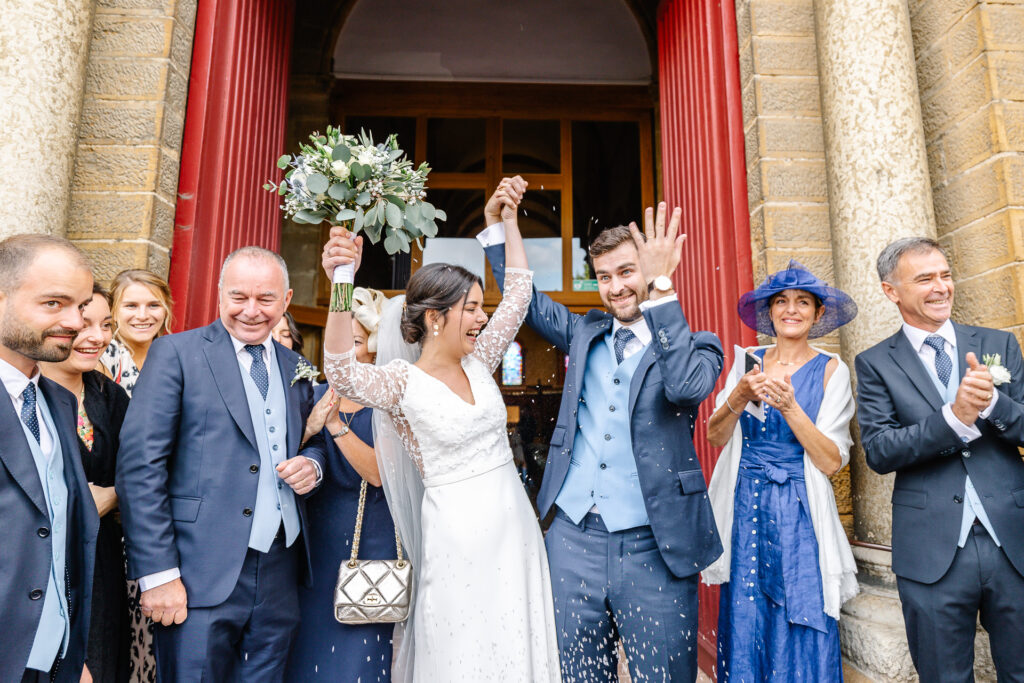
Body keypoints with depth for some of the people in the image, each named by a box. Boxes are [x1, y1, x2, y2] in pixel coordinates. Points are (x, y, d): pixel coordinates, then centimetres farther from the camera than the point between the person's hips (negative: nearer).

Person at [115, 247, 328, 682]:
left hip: (280, 570, 5)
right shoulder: (175, 352, -4)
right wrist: (158, 572, -14)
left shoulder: (296, 368, 11)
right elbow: (140, 465, -9)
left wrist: (312, 463, -2)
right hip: (202, 574, -4)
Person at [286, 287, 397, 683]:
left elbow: (382, 474, -17)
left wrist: (336, 426, -25)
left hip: (372, 542, -3)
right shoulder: (315, 396, 3)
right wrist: (310, 427, -19)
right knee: (311, 648, 14)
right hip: (315, 542, 4)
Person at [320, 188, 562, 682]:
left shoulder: (478, 362, 4)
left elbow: (519, 294, 7)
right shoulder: (403, 381, -12)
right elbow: (342, 373, -31)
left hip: (515, 527, 6)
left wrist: (509, 219, 5)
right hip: (457, 535, -5)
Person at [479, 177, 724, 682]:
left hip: (653, 551, -3)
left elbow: (688, 385, -21)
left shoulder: (694, 345, 0)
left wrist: (662, 286, -21)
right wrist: (496, 222, 6)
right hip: (572, 543, 4)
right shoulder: (585, 333, 11)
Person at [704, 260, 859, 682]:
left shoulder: (830, 370, -2)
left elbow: (831, 462, -9)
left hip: (798, 517, -2)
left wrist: (789, 406, -22)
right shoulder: (748, 361, 5)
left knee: (800, 637, 5)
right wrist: (741, 396, -18)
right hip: (744, 508, 2)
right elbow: (716, 436, 0)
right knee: (743, 631, 9)